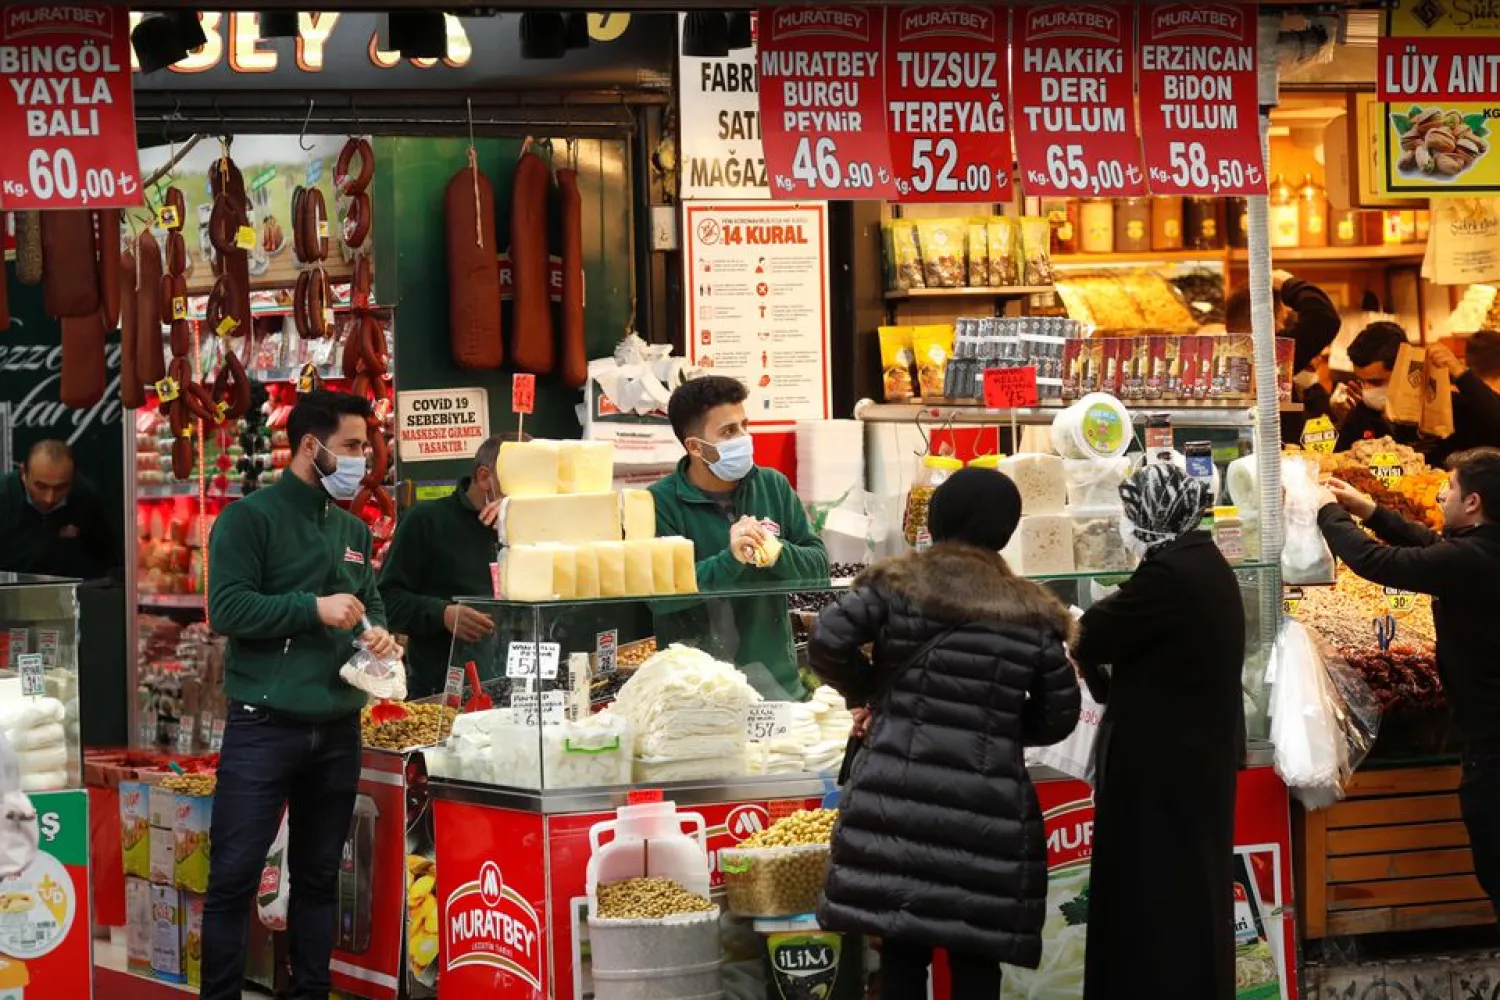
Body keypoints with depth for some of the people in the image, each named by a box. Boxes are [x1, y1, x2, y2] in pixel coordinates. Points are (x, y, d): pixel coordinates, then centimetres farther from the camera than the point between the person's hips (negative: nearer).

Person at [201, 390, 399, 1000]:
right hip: (264, 727, -6)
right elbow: (227, 609, -15)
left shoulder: (354, 531, 14)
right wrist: (314, 608, -19)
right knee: (235, 877, -5)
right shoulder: (251, 518, -7)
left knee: (319, 875, 12)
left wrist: (378, 632, 0)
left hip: (337, 730, 6)